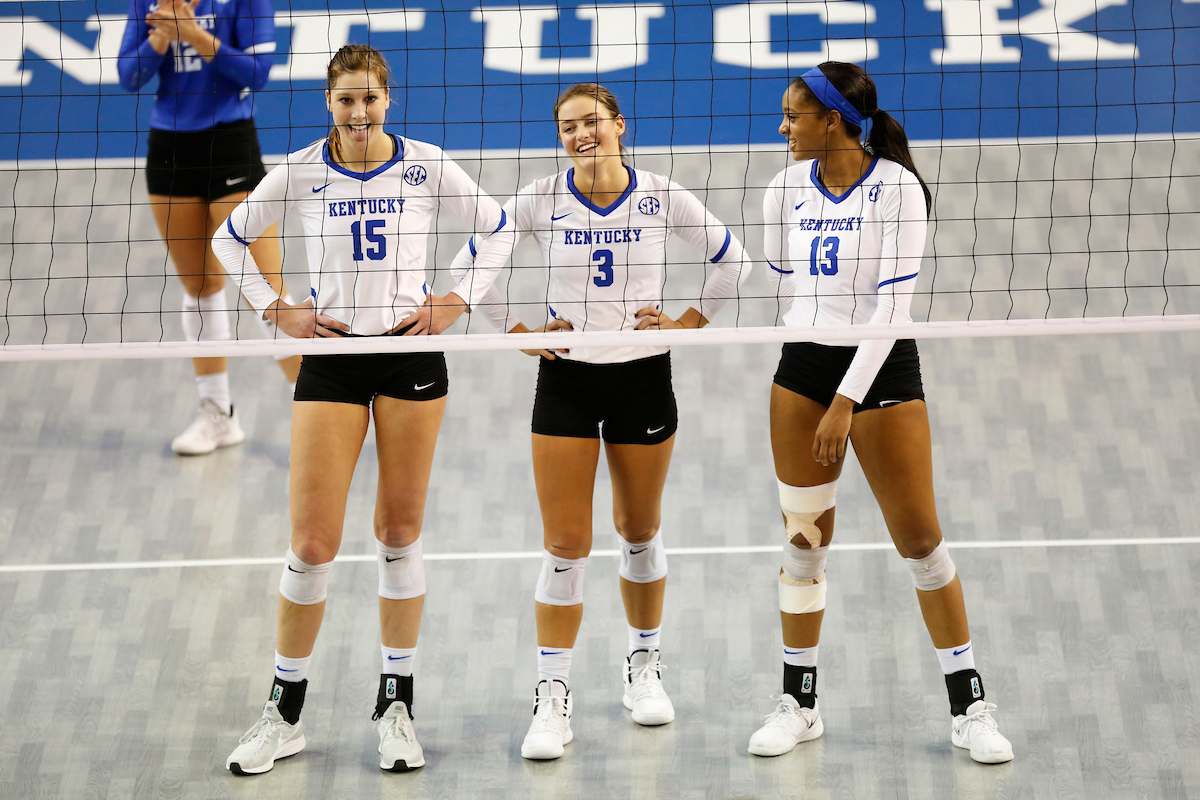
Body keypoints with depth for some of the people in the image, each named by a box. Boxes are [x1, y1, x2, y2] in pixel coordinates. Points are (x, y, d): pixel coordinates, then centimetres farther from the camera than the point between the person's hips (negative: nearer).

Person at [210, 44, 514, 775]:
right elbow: (231, 237, 12)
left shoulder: (426, 165, -2)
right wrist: (275, 310, 3)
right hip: (332, 355, 0)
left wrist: (460, 300, 0)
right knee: (313, 543, -3)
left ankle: (397, 706, 17)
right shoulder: (301, 172, -2)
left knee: (400, 533, 6)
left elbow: (497, 230, 11)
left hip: (412, 353, 0)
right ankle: (285, 712, 10)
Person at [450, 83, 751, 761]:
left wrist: (689, 321, 0)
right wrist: (518, 332, -1)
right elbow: (469, 265, 4)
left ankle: (646, 666, 32)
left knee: (640, 531, 14)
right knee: (565, 545, -4)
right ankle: (554, 695, 1)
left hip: (643, 375, 0)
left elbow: (732, 261, 6)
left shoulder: (661, 196, -6)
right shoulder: (540, 200, -5)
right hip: (566, 380, 0)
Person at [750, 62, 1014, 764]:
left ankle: (969, 707, 7)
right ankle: (799, 702, 18)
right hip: (802, 366, 5)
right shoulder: (787, 190, 1)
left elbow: (892, 305, -18)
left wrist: (846, 402, -21)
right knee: (804, 539, 8)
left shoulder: (897, 188, -15)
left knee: (921, 537, -2)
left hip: (880, 367, -5)